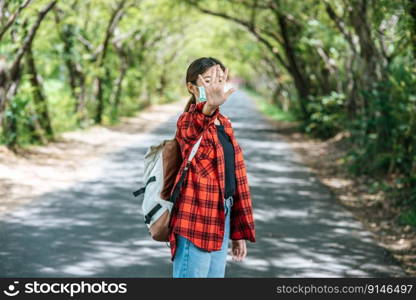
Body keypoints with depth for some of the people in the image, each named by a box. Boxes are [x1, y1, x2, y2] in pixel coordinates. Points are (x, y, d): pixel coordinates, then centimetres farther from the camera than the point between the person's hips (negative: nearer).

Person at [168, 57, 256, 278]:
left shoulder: (224, 124, 14)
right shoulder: (188, 122, -9)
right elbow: (192, 129, -37)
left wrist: (238, 232, 18)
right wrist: (210, 106, -59)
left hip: (221, 219, 8)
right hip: (196, 222, -8)